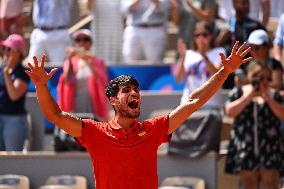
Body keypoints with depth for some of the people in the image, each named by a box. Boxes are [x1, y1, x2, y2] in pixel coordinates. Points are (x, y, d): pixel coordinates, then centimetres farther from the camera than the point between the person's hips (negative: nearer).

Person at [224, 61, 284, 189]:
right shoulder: (238, 93, 7)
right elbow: (230, 111, -7)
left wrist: (268, 99, -13)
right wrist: (249, 96, -10)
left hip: (269, 148, 0)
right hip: (245, 147, 1)